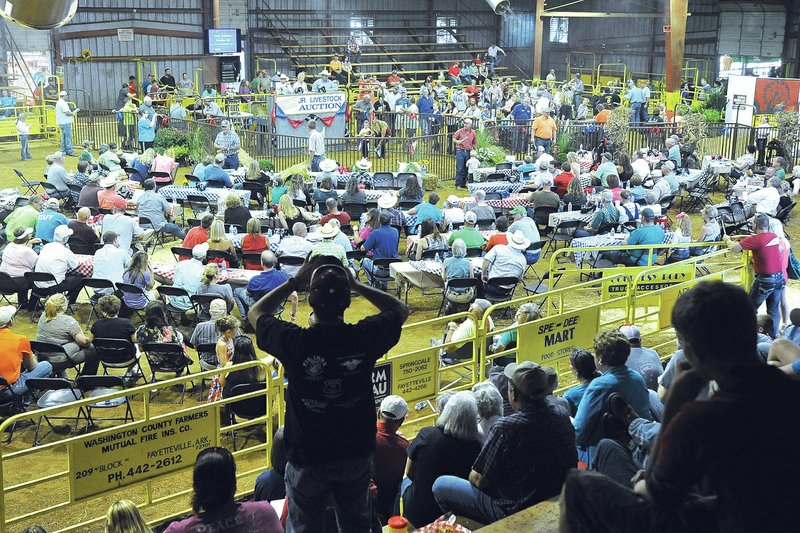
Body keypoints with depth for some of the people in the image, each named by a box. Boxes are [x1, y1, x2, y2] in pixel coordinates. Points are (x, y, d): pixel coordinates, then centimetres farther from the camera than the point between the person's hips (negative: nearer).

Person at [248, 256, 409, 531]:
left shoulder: (294, 341, -23)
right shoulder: (365, 336, -19)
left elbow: (255, 313, -1)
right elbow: (401, 310, 3)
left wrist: (296, 281, -3)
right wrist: (355, 284, -2)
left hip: (307, 458, -2)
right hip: (357, 455, 2)